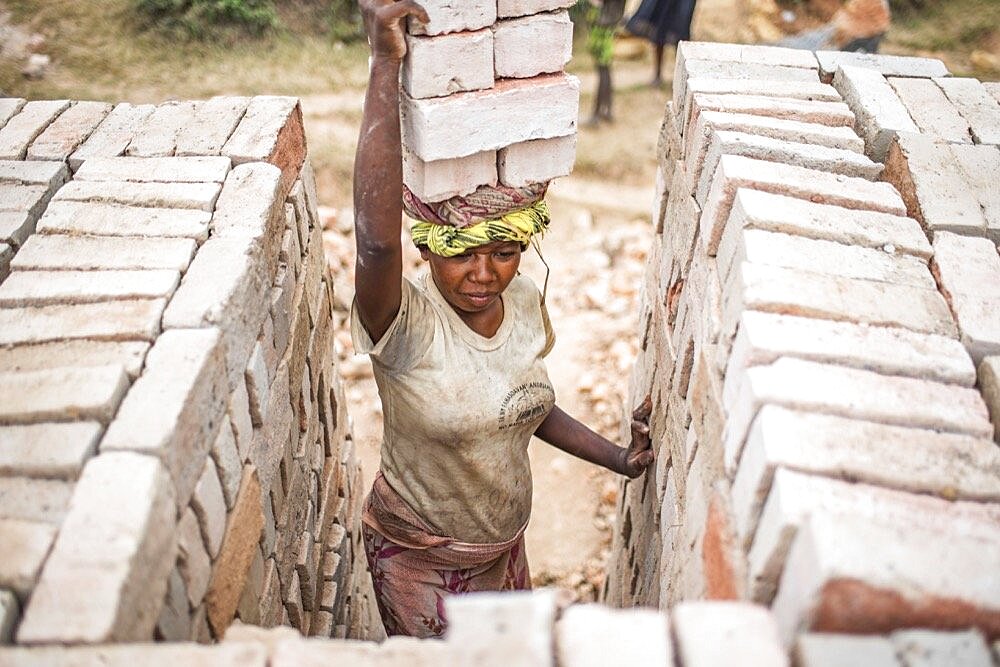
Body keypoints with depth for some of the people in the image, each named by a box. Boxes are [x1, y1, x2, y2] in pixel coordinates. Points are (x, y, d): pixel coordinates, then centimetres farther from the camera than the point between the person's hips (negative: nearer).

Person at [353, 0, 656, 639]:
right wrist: (385, 64, -55)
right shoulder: (406, 326, -30)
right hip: (417, 558, -5)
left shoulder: (525, 302, -12)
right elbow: (376, 242, -53)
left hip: (505, 544, 5)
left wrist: (620, 458, -3)